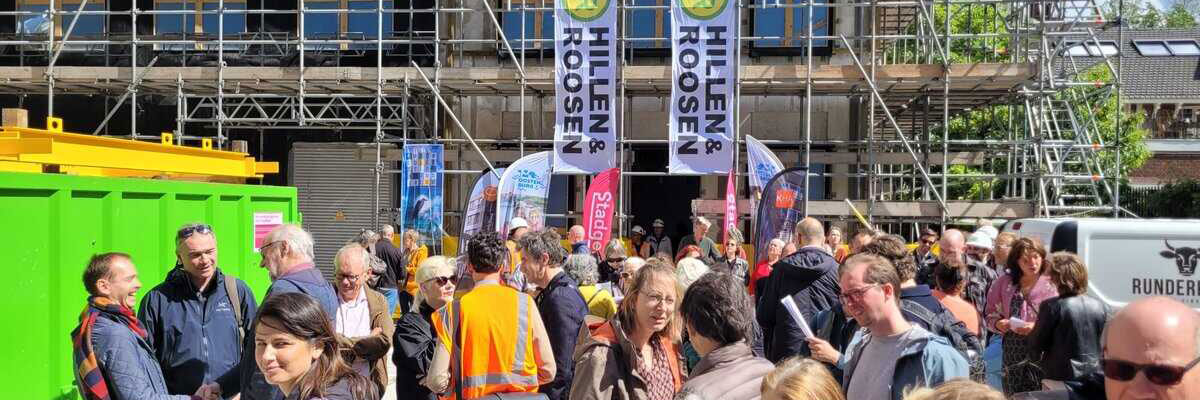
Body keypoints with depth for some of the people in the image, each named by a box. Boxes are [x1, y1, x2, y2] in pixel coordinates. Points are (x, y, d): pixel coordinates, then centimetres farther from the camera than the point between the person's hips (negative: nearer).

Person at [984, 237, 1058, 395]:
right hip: (1012, 350, 3)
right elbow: (990, 315, 16)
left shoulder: (1051, 284, 0)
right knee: (1013, 394, 3)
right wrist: (998, 324, -5)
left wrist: (1037, 328, -16)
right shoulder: (1005, 283, 11)